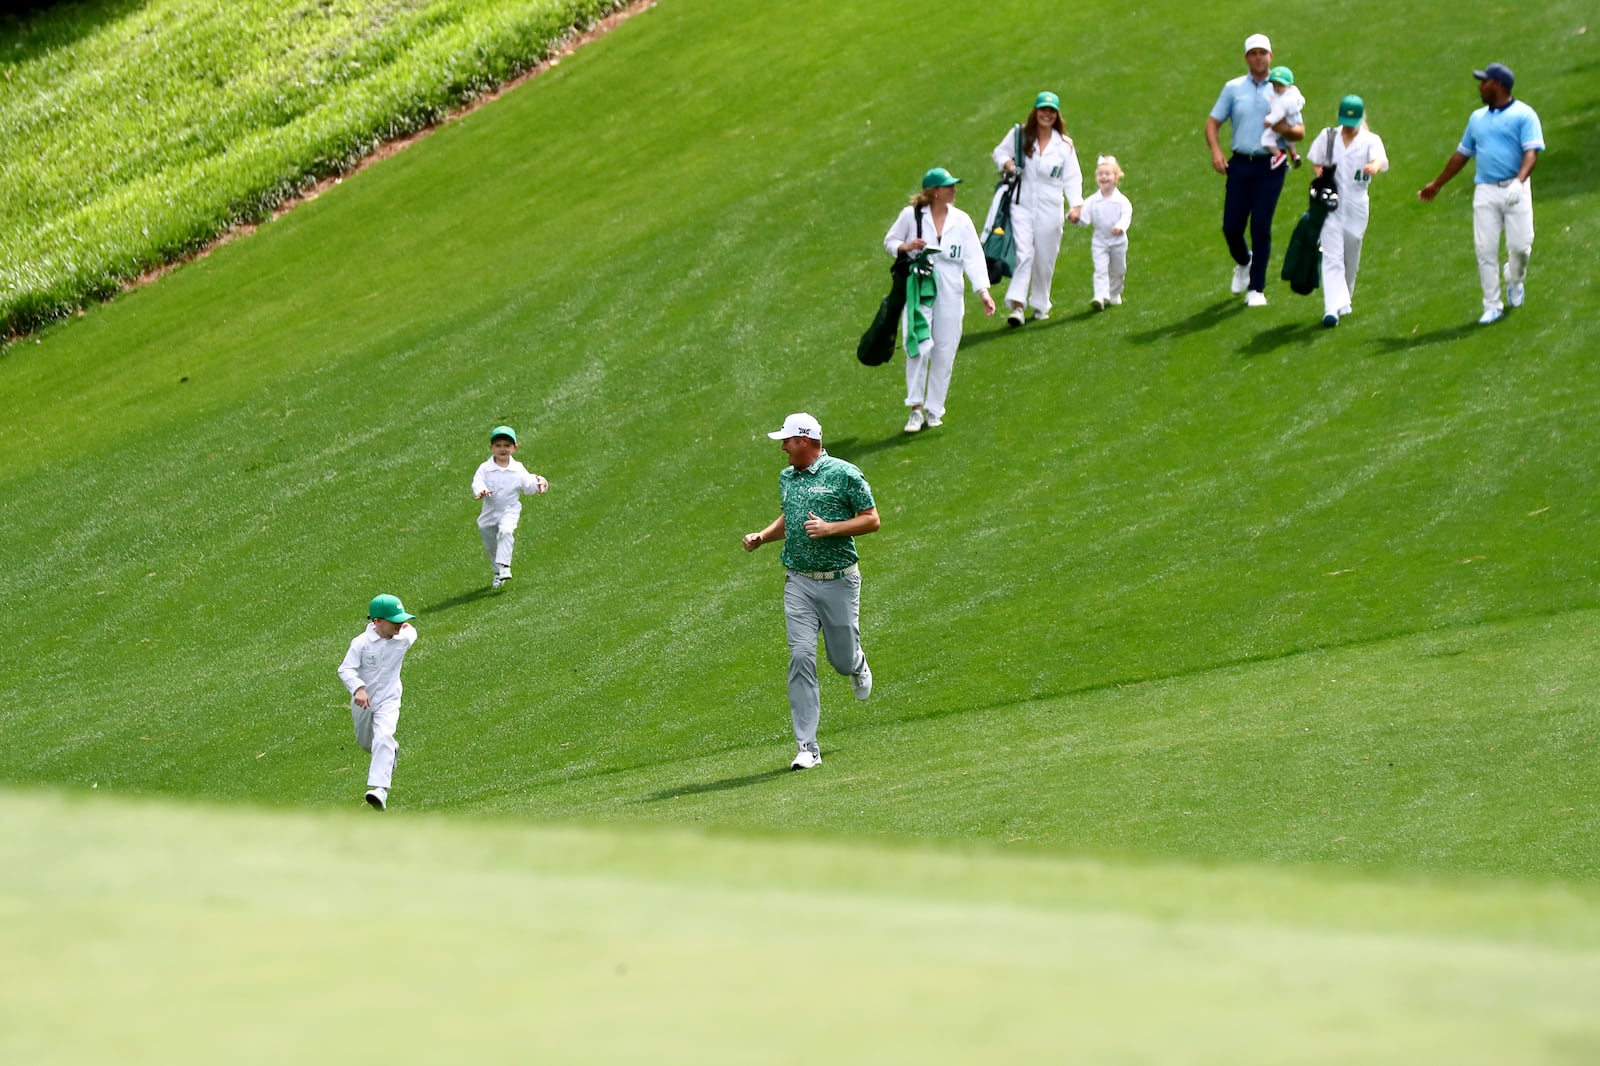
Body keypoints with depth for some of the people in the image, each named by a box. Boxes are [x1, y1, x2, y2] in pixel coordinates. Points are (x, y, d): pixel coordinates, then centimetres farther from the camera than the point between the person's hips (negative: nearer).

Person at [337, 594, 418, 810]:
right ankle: (391, 749, 56)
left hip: (388, 701, -1)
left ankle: (379, 788, -31)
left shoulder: (403, 639, -12)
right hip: (363, 702, 1)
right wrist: (358, 688, -37)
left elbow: (411, 630, 13)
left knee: (383, 739, -24)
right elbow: (346, 669, -24)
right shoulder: (362, 643, -20)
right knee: (365, 742, 21)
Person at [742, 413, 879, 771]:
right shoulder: (786, 478, 12)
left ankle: (857, 665, 46)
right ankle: (807, 748, -11)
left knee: (841, 659, 4)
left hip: (839, 580, -4)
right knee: (801, 657, -10)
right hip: (799, 582, 4)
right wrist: (761, 537, 9)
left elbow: (872, 520, -5)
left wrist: (829, 528, -18)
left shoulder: (844, 474, -7)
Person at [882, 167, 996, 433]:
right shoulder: (911, 215, -1)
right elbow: (889, 242, 9)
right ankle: (916, 409, -11)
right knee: (919, 347, -16)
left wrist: (983, 291, -9)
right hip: (918, 291, -3)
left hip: (949, 295, 3)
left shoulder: (961, 220, 4)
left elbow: (973, 257, 1)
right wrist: (905, 247, -14)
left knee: (944, 353, 4)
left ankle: (934, 410, 15)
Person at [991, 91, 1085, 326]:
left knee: (1045, 259, 7)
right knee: (1023, 253, -16)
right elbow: (1000, 151, 15)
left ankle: (1040, 305, 25)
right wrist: (1006, 163, -9)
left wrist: (1076, 204, -10)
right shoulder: (1019, 135, 1)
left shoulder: (1064, 145, 3)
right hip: (1021, 204, -1)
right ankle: (1017, 305, -21)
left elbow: (1072, 178, 4)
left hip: (1049, 208, 2)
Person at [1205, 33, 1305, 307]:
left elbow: (1300, 131, 6)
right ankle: (1243, 262, 34)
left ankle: (1256, 289, 1)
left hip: (1270, 168, -2)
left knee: (1261, 227, -8)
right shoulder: (1233, 88, 10)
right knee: (1231, 227, 1)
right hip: (1241, 165, 2)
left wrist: (1285, 129, -17)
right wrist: (1215, 150, -8)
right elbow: (1213, 122, 10)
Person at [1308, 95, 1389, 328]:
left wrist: (1374, 167, -48)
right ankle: (1333, 308, -20)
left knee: (1351, 258, 11)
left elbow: (1380, 159, -23)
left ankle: (1343, 302, 32)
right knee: (1332, 257, -12)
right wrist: (1319, 173, -9)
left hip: (1356, 205, 0)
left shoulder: (1370, 141, -3)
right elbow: (1316, 162, 16)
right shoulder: (1327, 137, 5)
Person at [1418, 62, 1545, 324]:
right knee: (1485, 250, -4)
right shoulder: (1478, 118, 18)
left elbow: (1532, 152, -12)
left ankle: (1515, 280, 26)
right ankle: (1492, 306, 3)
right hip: (1485, 192, 5)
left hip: (1514, 190, -5)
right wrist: (1437, 184, 29)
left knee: (1520, 245, -8)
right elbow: (1462, 154, 26)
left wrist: (1519, 181, -29)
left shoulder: (1524, 115, -2)